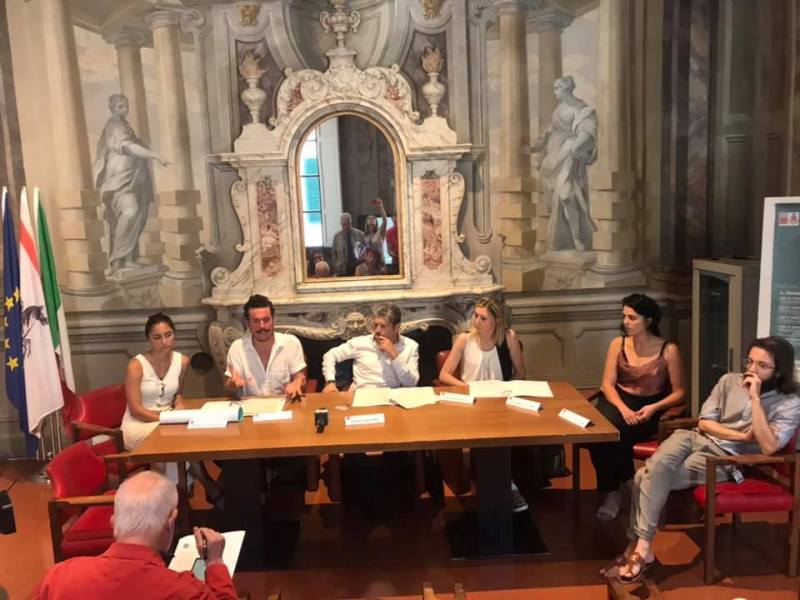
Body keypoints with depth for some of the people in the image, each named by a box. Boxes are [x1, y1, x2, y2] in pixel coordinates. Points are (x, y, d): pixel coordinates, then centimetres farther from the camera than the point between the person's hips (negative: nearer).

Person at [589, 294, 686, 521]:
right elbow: (608, 383, -3)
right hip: (619, 401, 3)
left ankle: (613, 492, -7)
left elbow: (679, 392, -2)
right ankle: (617, 487, -9)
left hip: (649, 408, -3)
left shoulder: (668, 350, -5)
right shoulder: (618, 343, 3)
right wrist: (622, 408, -22)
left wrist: (654, 408, -19)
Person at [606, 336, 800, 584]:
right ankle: (641, 547, -22)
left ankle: (638, 545, -12)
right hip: (697, 438, 4)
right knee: (654, 468, -29)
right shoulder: (730, 380, 8)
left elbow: (769, 446, -19)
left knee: (647, 478, -25)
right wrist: (742, 436, -8)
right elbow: (704, 422, 5)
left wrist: (755, 397, -19)